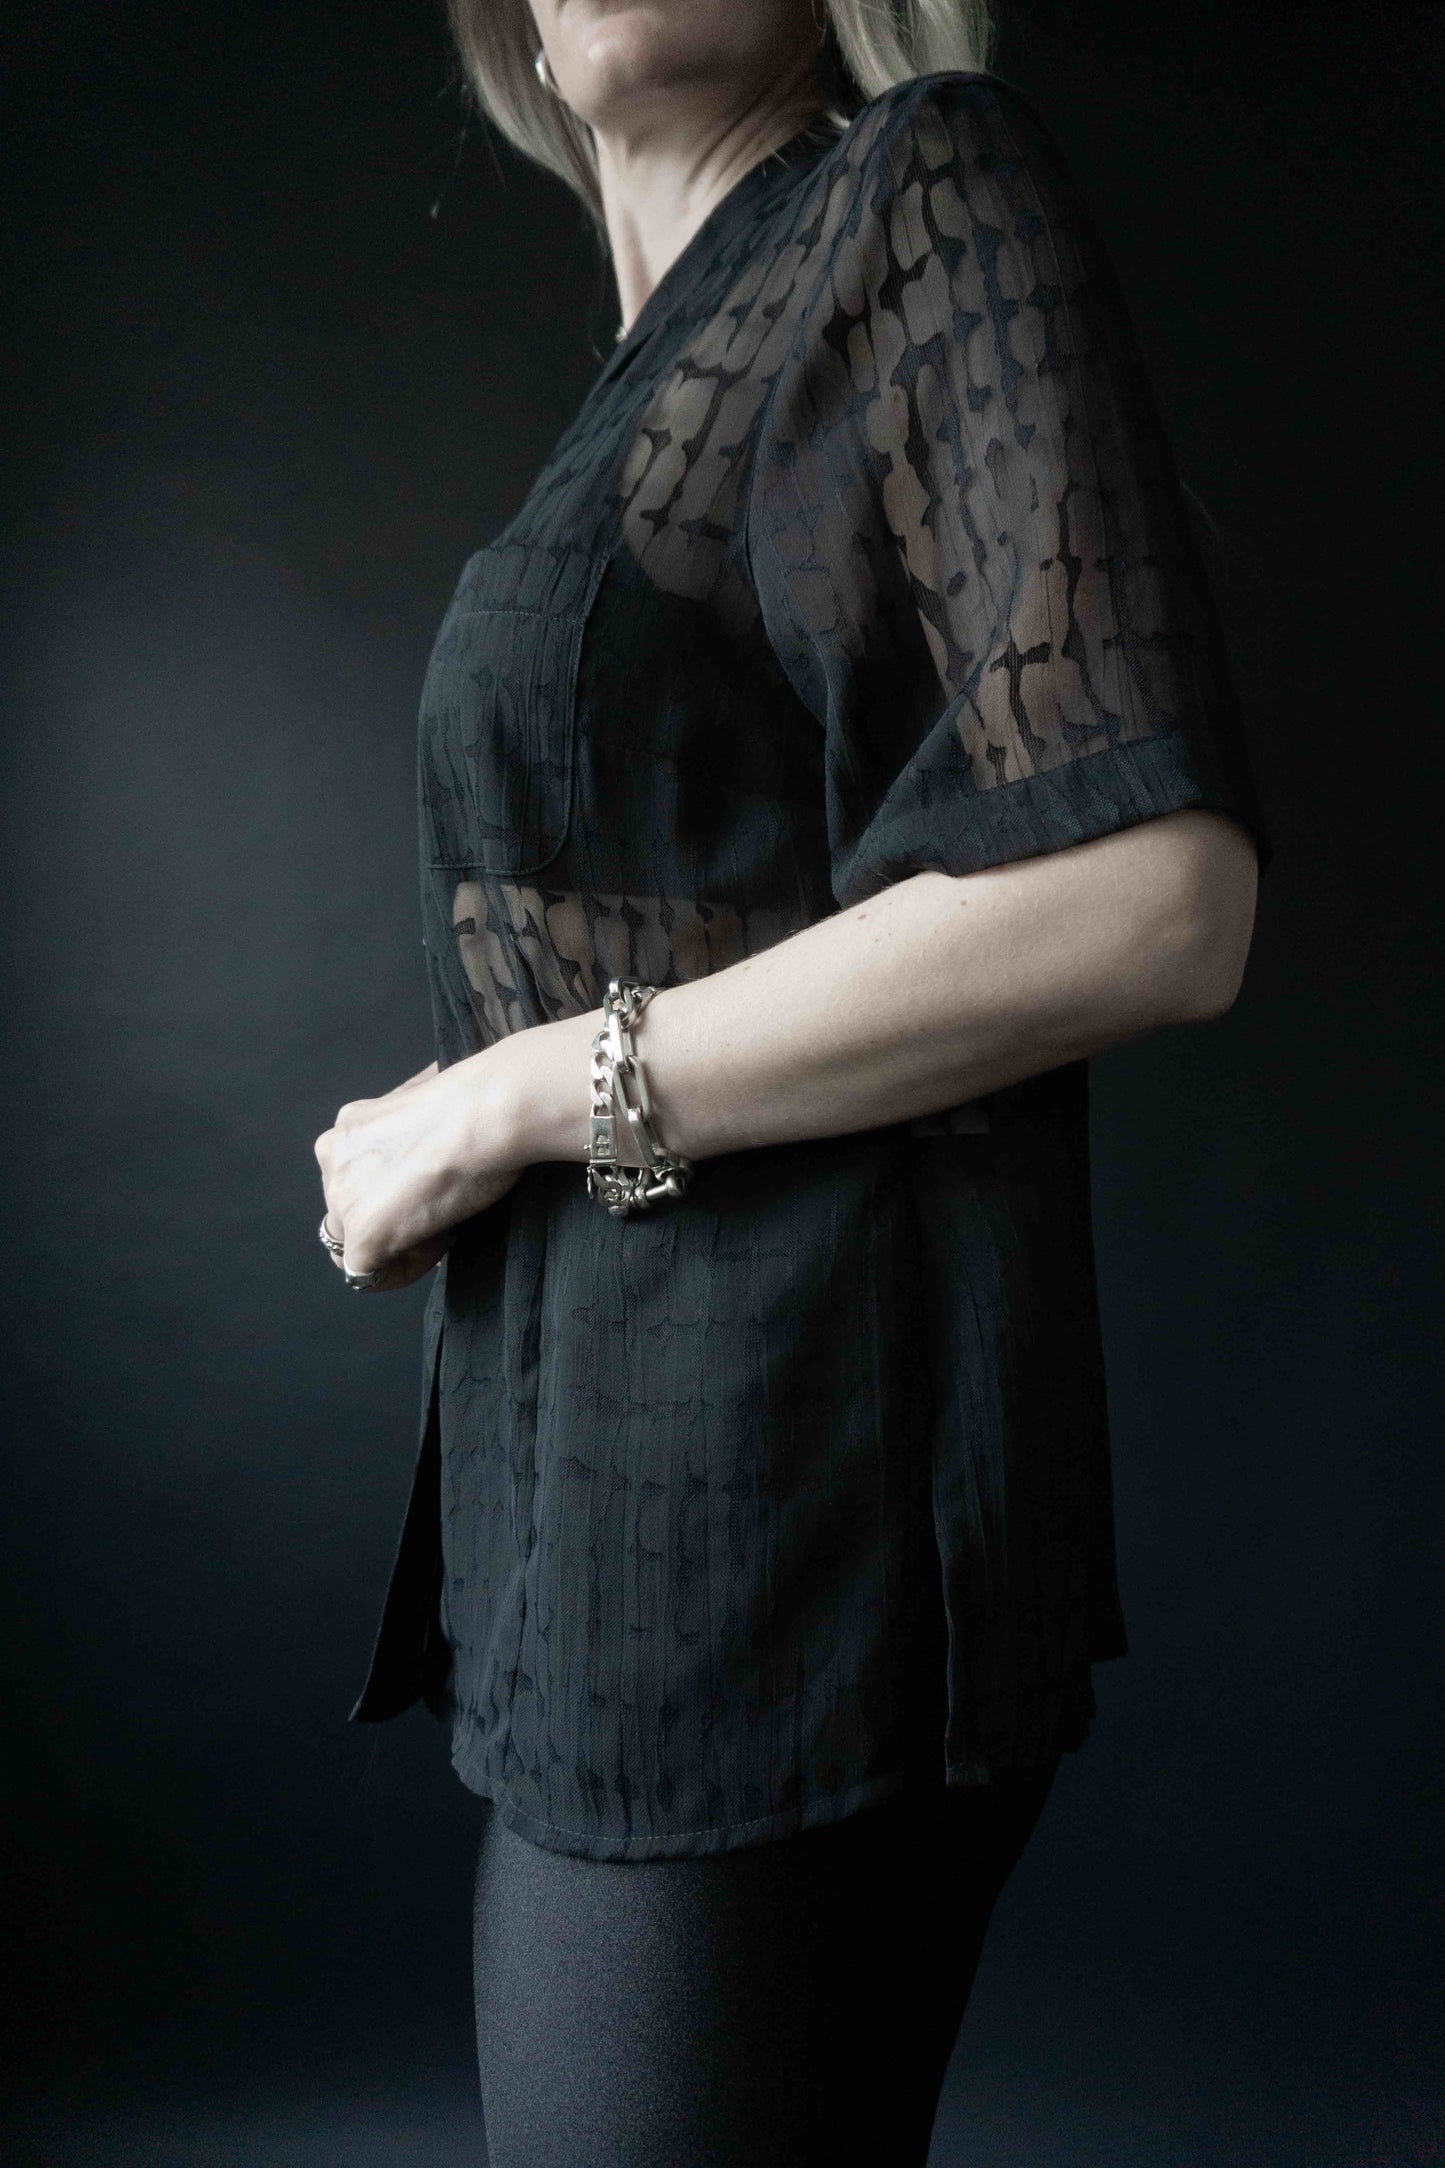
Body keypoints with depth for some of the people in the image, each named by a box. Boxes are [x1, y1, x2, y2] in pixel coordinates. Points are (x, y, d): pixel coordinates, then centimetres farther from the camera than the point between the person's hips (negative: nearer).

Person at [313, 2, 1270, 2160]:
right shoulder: (672, 360, 18)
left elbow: (1152, 899, -20)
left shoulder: (929, 190, -6)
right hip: (608, 1484, 9)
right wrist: (448, 1134, 6)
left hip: (780, 1486, -9)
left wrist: (512, 1100, -13)